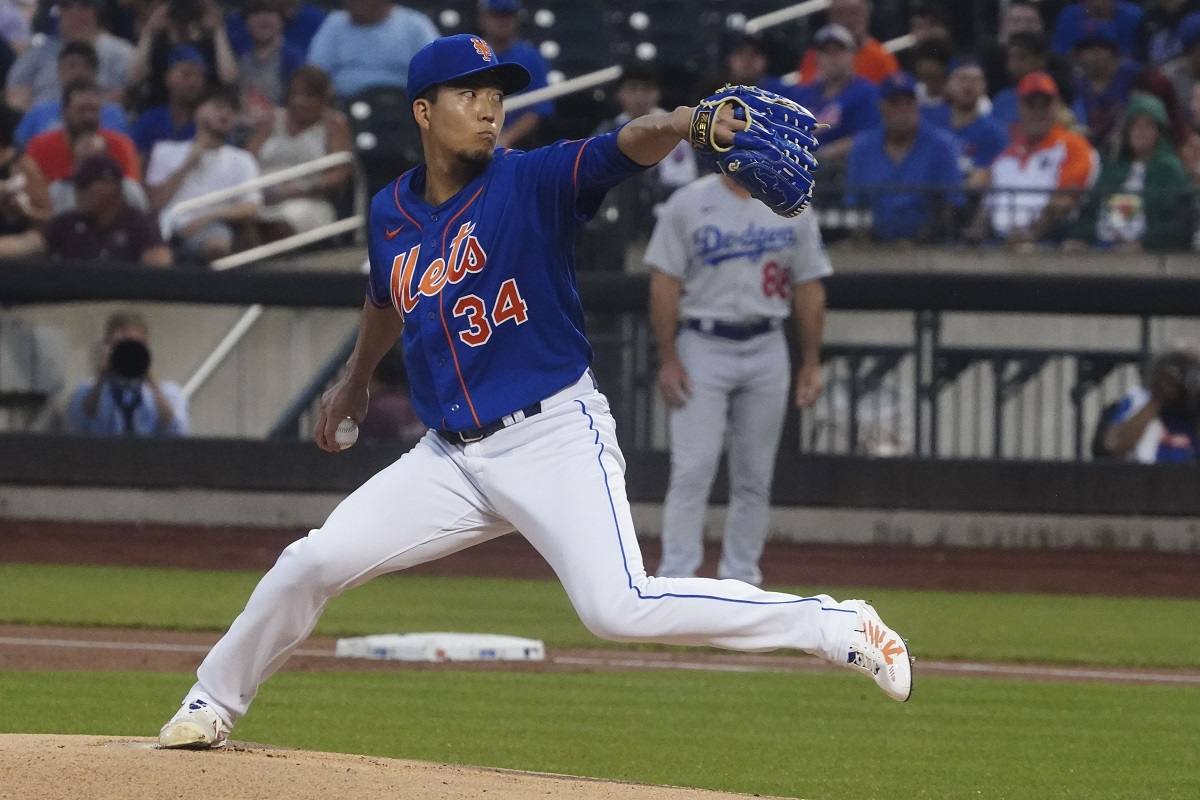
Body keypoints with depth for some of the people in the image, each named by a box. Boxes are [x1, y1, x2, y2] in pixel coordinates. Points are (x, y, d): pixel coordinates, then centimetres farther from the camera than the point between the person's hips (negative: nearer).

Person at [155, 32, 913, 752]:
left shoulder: (533, 182, -9)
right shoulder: (391, 212, 7)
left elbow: (629, 146, -28)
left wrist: (688, 121, -49)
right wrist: (355, 380, 44)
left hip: (555, 438, -5)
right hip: (451, 457, 5)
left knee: (620, 608, -22)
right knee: (312, 563, 2)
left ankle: (836, 627, -12)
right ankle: (212, 704, 24)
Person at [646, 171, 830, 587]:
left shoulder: (793, 209, 7)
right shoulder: (687, 205, -1)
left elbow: (809, 288, 9)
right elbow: (665, 284, -3)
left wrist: (811, 363, 3)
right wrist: (667, 360, -10)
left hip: (767, 350, 3)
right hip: (703, 348, -3)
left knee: (755, 475, 5)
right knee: (693, 469, -10)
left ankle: (740, 580, 13)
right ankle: (675, 580, -10)